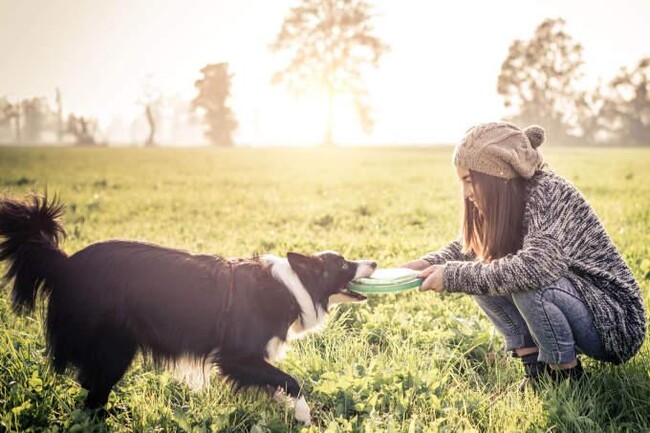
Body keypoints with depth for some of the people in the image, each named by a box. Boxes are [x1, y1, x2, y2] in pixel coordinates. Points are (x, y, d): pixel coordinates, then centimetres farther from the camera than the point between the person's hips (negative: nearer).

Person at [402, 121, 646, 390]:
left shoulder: (549, 194, -24)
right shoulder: (507, 202, -2)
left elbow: (535, 267, -39)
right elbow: (468, 247, 10)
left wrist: (453, 276, -32)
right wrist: (428, 264, -11)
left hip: (614, 321, -8)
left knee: (527, 282, -32)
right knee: (481, 279, -6)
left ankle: (566, 371, -9)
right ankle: (534, 365, 1)